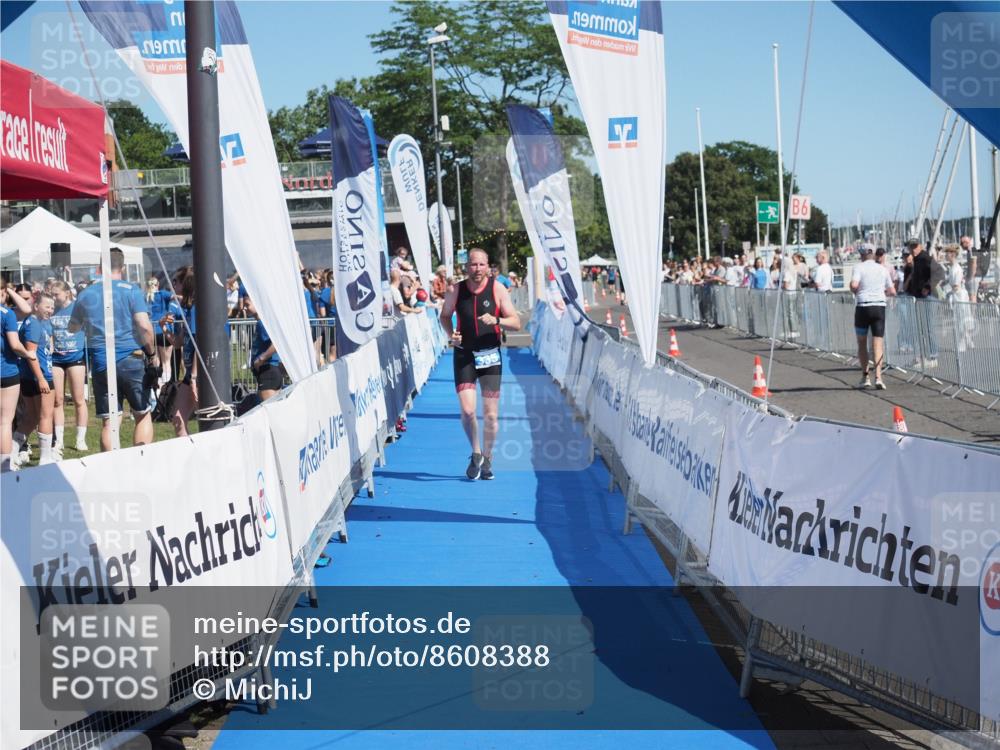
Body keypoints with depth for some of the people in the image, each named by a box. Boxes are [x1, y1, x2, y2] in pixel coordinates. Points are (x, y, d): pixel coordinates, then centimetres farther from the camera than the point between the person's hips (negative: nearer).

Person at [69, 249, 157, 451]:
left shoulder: (86, 294, 8)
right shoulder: (131, 291, -4)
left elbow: (72, 328, 21)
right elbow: (144, 326, -14)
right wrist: (152, 353, -3)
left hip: (100, 363, 3)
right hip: (131, 360, -3)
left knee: (108, 422, 4)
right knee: (143, 415, 8)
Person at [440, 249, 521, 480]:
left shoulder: (498, 289, -6)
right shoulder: (456, 291, -3)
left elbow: (516, 323, -5)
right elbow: (444, 315, 14)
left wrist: (496, 320, -24)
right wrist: (450, 334, -5)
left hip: (490, 356, 0)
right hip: (464, 355, 0)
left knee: (491, 414, 2)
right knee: (467, 410, -11)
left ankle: (487, 458, 23)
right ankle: (476, 454, 13)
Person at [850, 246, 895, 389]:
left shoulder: (859, 267, -1)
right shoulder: (882, 269, 10)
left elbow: (853, 285, -18)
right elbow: (892, 292, 11)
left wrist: (855, 292, 3)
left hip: (863, 306, -2)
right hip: (880, 306, 2)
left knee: (862, 343, 12)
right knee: (877, 344, 0)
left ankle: (865, 376, 11)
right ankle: (878, 377, -14)